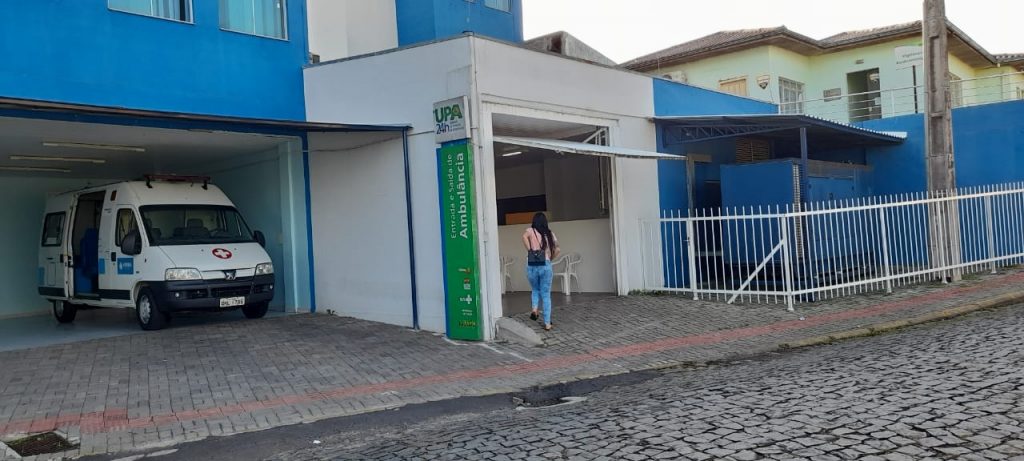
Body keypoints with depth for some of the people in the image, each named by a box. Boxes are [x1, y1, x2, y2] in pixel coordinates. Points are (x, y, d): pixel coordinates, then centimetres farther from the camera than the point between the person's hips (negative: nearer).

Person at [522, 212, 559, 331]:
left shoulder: (531, 231, 4)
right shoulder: (550, 233, 10)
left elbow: (524, 236, -18)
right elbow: (557, 250, 8)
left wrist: (529, 250, -8)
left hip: (532, 265, -1)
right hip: (546, 265, 1)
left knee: (535, 289, 24)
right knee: (546, 295, 9)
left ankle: (534, 308, -1)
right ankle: (547, 323, 6)